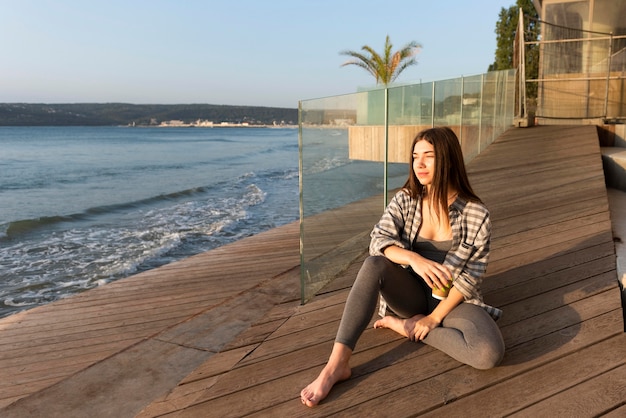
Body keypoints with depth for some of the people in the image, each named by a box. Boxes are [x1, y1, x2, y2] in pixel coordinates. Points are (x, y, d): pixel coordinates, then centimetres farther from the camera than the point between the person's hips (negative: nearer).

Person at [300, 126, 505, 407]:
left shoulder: (476, 214, -11)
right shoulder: (405, 200, -5)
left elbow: (471, 274, -10)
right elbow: (379, 240, -19)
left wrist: (435, 317, -15)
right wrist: (414, 259, -39)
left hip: (453, 300, -1)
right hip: (412, 294, 1)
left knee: (490, 354, -30)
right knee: (374, 264, -31)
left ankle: (405, 326, -10)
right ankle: (337, 364, -34)